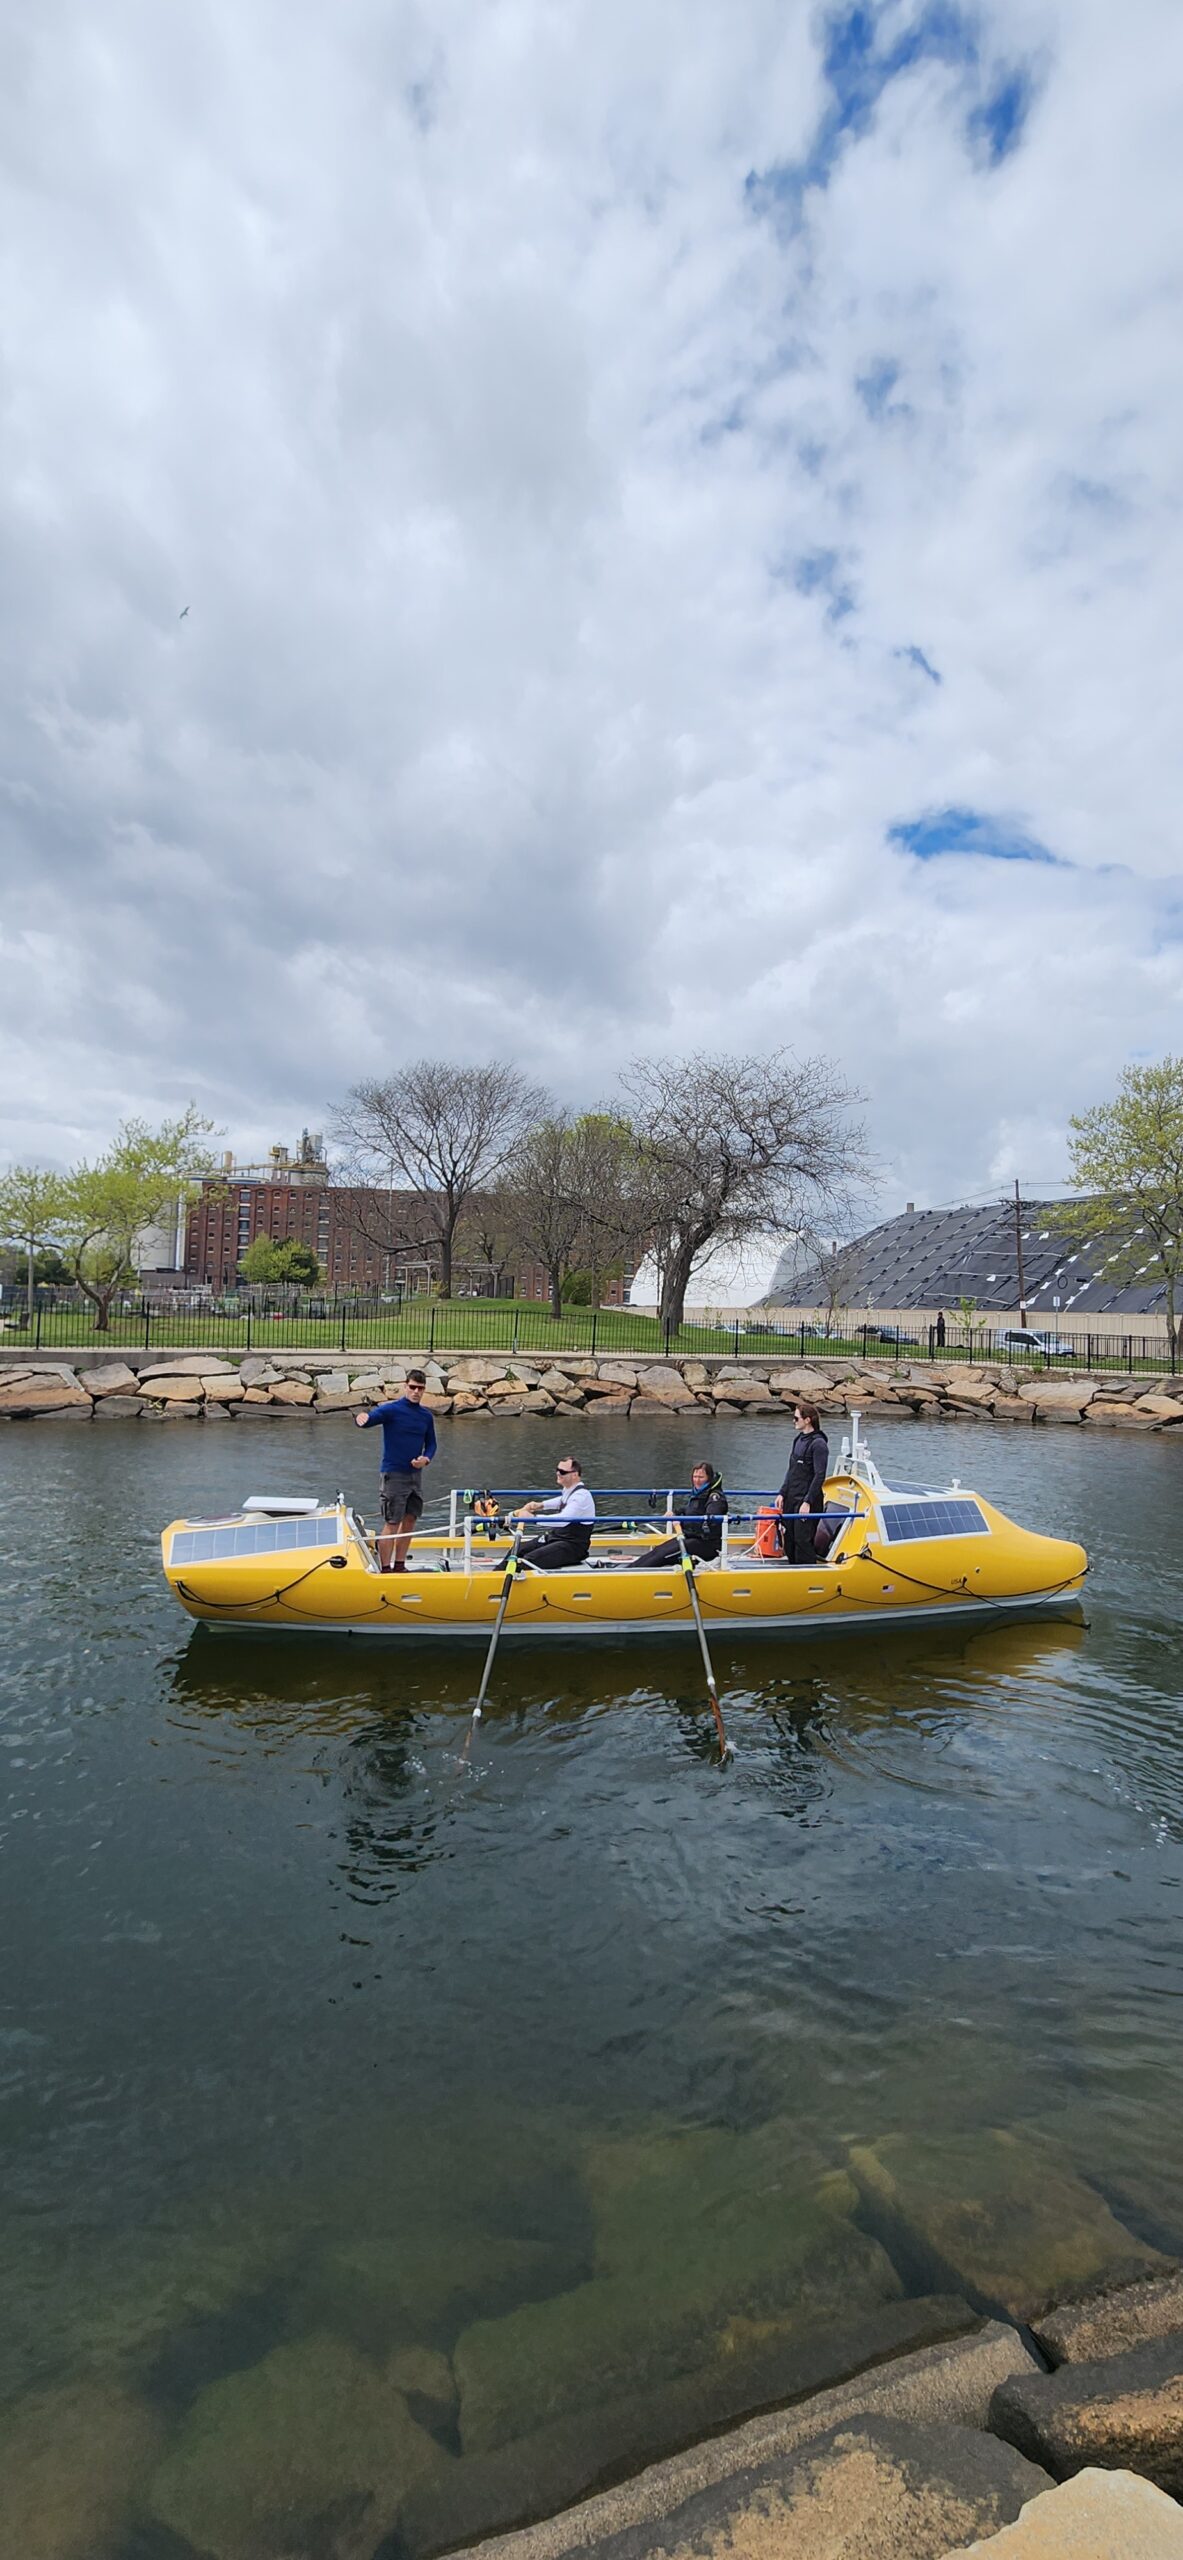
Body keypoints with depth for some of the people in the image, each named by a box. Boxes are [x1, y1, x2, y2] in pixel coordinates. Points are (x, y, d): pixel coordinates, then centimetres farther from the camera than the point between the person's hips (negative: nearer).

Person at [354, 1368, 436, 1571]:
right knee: (392, 1524, -4)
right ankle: (385, 1570, 5)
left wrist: (426, 1459, -5)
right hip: (394, 1475, -6)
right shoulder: (391, 1409, -12)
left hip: (415, 1474, 6)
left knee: (410, 1520, 12)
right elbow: (369, 1419, -27)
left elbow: (431, 1443, 15)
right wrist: (361, 1418, -50)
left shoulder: (427, 1415, 6)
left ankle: (400, 1565, 24)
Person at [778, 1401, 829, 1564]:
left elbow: (820, 1476, -17)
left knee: (803, 1541, -6)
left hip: (806, 1501, -9)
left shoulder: (818, 1444, -13)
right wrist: (782, 1493, 14)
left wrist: (808, 1502, -20)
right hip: (791, 1499, 9)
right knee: (789, 1539, 14)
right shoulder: (799, 1439, 13)